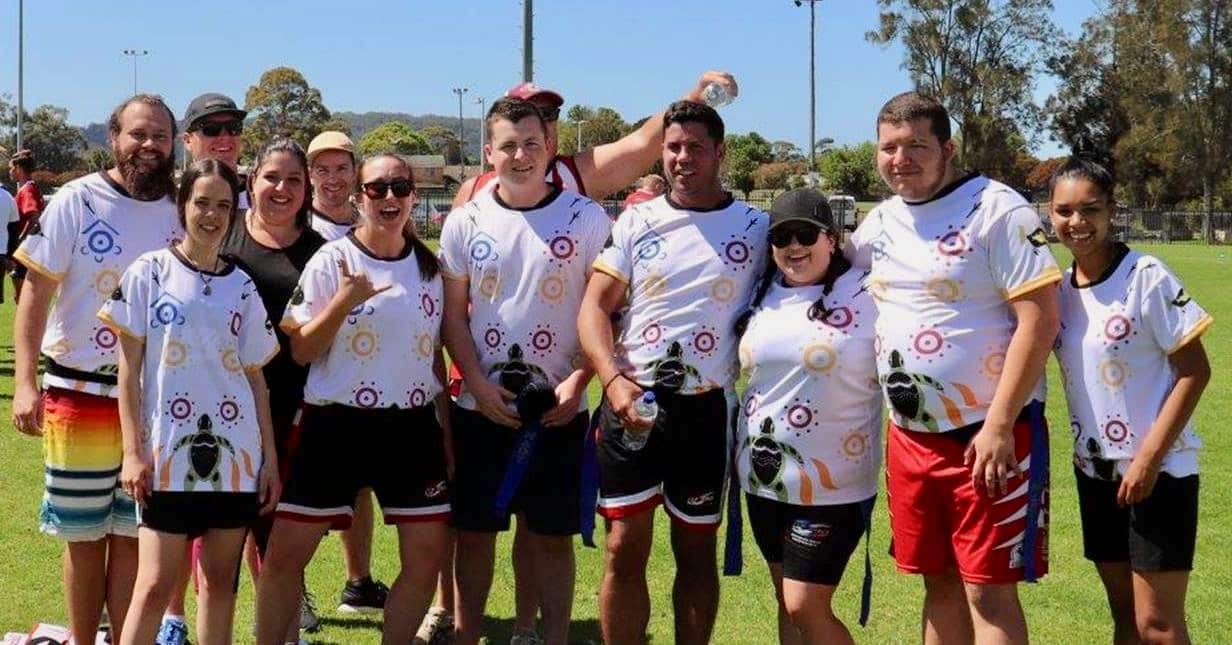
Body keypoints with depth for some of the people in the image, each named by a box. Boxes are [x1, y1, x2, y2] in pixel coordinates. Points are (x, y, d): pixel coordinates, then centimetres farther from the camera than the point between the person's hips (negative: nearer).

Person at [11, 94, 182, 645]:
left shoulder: (180, 212, 3)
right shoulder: (77, 201, -6)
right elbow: (35, 292, -7)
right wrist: (25, 383, -16)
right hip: (79, 397, -2)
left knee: (132, 534, 8)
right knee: (83, 535, 7)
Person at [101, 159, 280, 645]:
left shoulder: (241, 286, 8)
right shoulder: (149, 272, 1)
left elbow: (255, 377, 10)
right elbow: (129, 367, 0)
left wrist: (269, 456, 5)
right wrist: (133, 450, -7)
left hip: (234, 452, 3)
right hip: (167, 451, -3)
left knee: (221, 580, 7)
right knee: (156, 583, -7)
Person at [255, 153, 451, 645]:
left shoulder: (429, 265, 7)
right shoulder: (331, 261, -5)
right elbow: (301, 351, -8)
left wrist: (447, 428, 12)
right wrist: (344, 301, -22)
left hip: (413, 428, 3)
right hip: (336, 428, -3)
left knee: (427, 557, 3)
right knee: (283, 556, -2)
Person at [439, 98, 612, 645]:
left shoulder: (587, 219, -2)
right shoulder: (465, 222, 3)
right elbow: (453, 313, 6)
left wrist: (579, 380, -12)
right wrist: (478, 385, -7)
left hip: (559, 410, -2)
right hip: (481, 407, 2)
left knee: (552, 535, 6)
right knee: (473, 531, 9)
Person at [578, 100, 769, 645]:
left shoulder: (756, 228, 3)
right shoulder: (636, 222, 5)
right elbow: (594, 307, 1)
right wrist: (613, 382, -15)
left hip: (705, 410, -1)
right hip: (630, 401, 1)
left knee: (696, 551, 9)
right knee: (625, 549, 2)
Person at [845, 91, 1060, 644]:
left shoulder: (997, 209, -11)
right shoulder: (881, 221, 10)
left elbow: (1039, 318, -17)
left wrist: (998, 427, -20)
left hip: (988, 436, -7)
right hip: (910, 437, 7)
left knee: (989, 593, -3)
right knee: (941, 584, 15)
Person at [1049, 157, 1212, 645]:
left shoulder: (1147, 279, -15)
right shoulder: (1060, 288, 3)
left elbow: (1195, 371, -14)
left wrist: (1149, 457, -18)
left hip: (1159, 470, -6)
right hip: (1096, 470, 6)